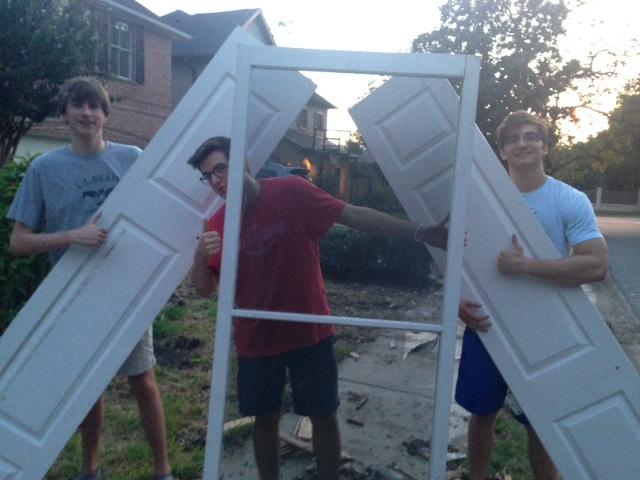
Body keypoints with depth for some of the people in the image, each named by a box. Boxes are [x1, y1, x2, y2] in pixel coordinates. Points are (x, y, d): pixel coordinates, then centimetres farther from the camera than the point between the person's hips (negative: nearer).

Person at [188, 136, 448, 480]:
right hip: (255, 339, 2)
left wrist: (418, 232, -19)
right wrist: (200, 254, -24)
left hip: (309, 332, -2)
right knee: (265, 418, 14)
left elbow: (355, 215, -14)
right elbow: (204, 289, -3)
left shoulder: (292, 192, -12)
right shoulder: (218, 224, -3)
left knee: (323, 415, 10)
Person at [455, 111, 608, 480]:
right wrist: (459, 301, -11)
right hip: (486, 326, 3)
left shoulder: (572, 201, -9)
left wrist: (526, 265, -28)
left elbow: (596, 267, -19)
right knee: (482, 413, 17)